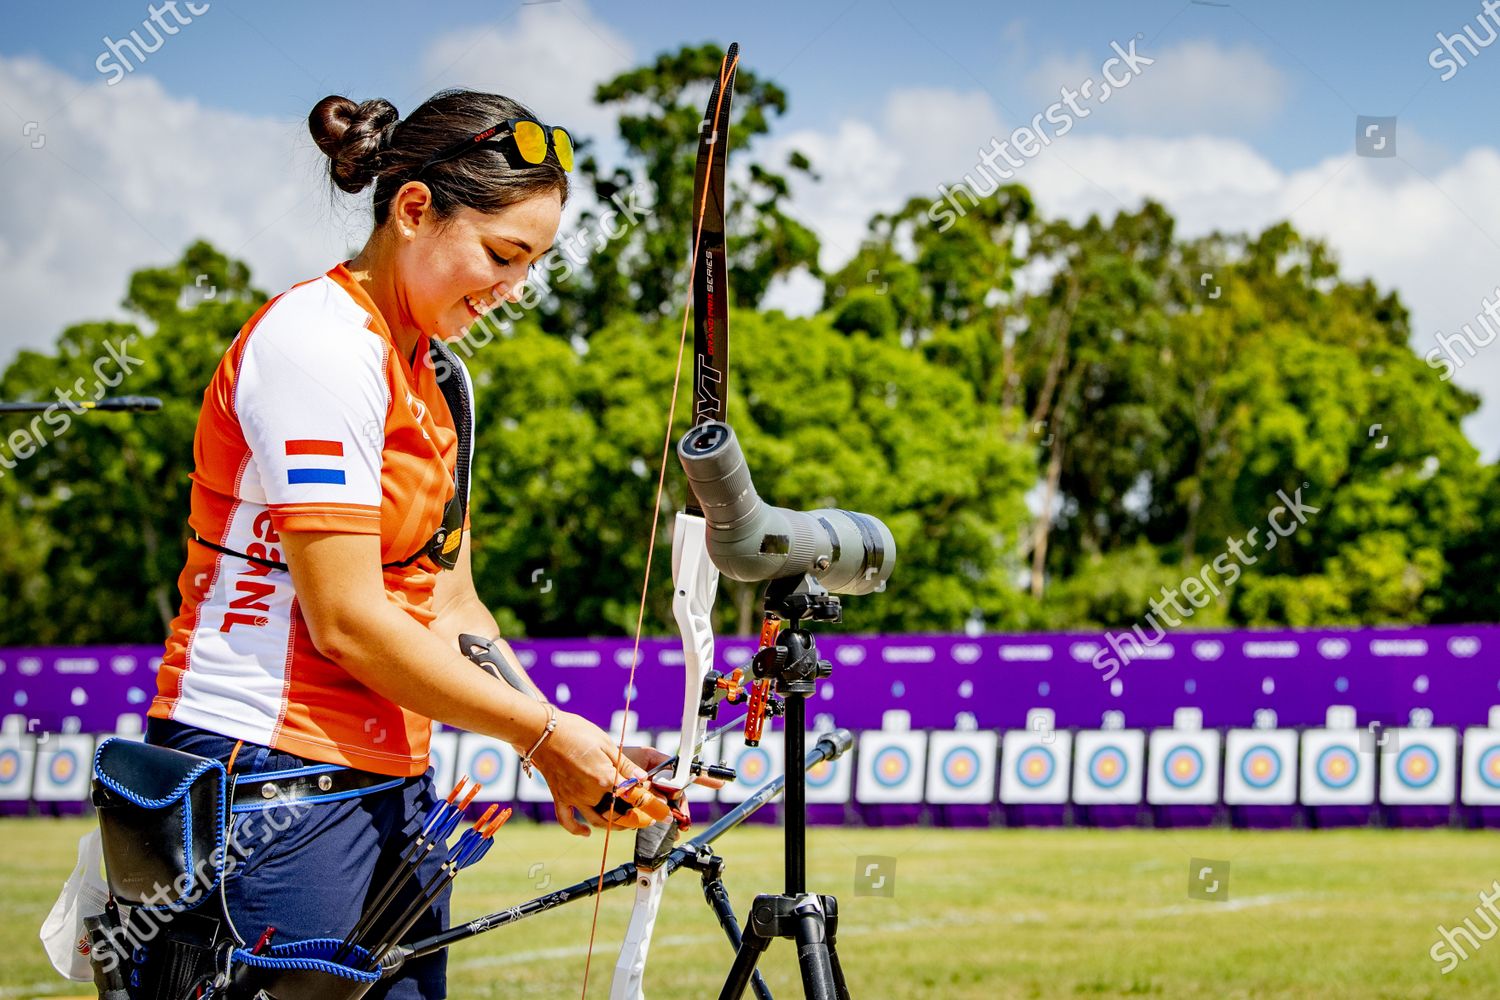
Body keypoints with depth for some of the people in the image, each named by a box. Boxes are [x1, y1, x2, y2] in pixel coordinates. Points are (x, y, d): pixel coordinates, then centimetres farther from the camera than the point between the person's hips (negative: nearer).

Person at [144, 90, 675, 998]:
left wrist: (568, 746, -1)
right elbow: (347, 622, -18)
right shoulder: (320, 341, -13)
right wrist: (547, 733, -12)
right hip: (272, 783, -9)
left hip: (391, 783, 9)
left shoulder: (440, 376, 14)